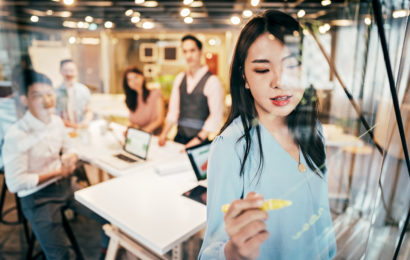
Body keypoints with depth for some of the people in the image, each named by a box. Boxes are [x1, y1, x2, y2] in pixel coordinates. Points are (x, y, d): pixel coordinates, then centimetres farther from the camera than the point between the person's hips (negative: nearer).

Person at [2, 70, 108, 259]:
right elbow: (15, 183, -21)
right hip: (37, 197, -6)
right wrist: (57, 172, -17)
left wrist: (70, 158, -9)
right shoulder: (16, 135, -22)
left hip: (64, 184, 6)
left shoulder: (57, 121, -1)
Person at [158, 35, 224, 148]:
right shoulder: (180, 78, 9)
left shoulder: (212, 81, -9)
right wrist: (164, 133, 0)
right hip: (180, 136, 5)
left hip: (201, 139, -4)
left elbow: (216, 117, -14)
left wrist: (199, 139, -20)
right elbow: (173, 110, 9)